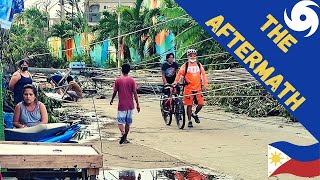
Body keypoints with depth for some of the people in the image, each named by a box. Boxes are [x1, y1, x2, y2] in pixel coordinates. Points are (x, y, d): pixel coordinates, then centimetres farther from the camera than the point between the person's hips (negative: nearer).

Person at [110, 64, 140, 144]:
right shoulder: (132, 80, -3)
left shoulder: (118, 80, -4)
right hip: (130, 105, 2)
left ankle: (123, 132, -27)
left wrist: (112, 100, 20)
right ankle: (125, 138, 18)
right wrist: (137, 104, -1)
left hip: (121, 105, -2)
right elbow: (135, 93, -5)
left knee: (120, 121, 1)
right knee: (128, 122, 14)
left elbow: (115, 92, 2)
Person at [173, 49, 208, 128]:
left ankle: (195, 114, 25)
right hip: (188, 89, -3)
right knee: (189, 105, 0)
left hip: (198, 88, 3)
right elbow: (180, 74, -5)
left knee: (201, 103, -3)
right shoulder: (185, 65, -1)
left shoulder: (199, 65, 8)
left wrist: (205, 85, 1)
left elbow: (203, 75, 9)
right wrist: (176, 82, -18)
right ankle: (189, 121, 13)